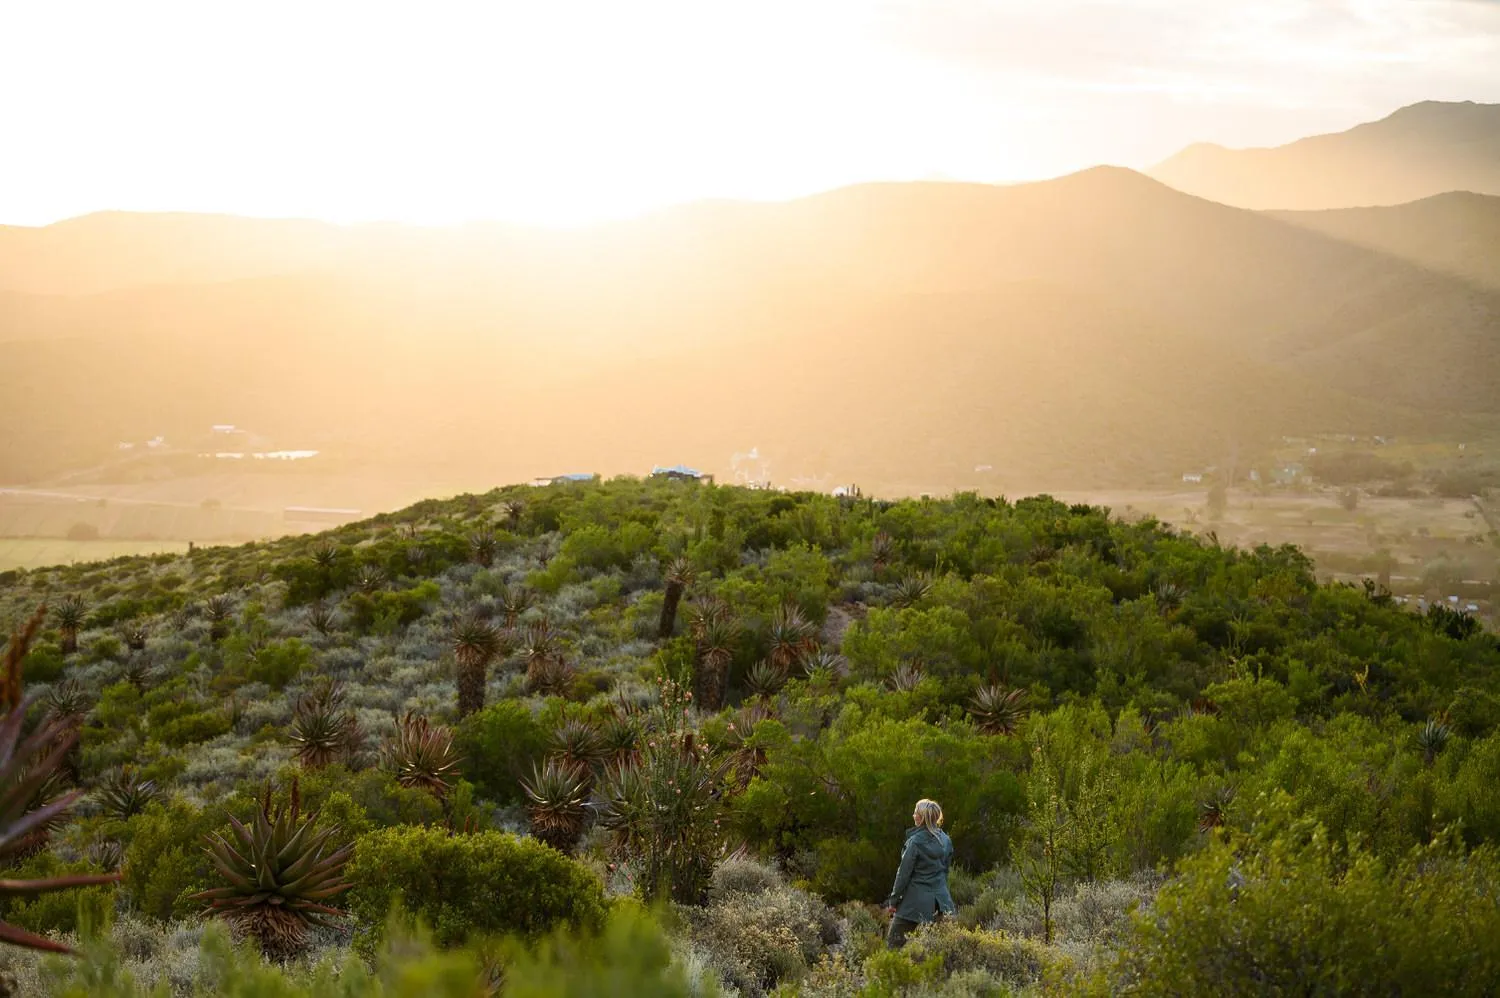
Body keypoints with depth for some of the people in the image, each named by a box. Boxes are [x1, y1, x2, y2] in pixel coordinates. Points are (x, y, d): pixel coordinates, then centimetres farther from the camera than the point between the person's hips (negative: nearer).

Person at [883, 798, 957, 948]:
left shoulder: (915, 841, -13)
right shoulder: (946, 840, 5)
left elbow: (904, 873, -10)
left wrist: (893, 900, -4)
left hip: (916, 899, -6)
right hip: (940, 900, 6)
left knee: (894, 941, 0)